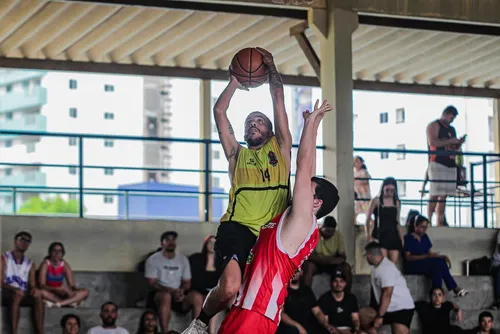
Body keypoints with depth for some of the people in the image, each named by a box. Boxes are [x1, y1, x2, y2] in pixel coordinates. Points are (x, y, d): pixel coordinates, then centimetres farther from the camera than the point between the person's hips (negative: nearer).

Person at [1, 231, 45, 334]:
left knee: (38, 296, -28)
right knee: (17, 295, -38)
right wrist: (14, 289, -26)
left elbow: (32, 285, 9)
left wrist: (34, 289, -17)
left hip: (23, 296, 4)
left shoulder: (30, 264, 17)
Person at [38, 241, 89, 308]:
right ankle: (69, 302, -30)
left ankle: (57, 303, -34)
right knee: (42, 292, -39)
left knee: (85, 292, -17)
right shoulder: (45, 264, -9)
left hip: (60, 295, 4)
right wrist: (57, 289, -34)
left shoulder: (65, 265, 2)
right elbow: (42, 285, -19)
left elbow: (72, 285, -2)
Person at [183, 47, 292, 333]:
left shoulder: (280, 148, 22)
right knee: (229, 289, -22)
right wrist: (237, 80, 23)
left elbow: (279, 100, 19)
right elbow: (219, 112, 18)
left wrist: (271, 66, 23)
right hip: (238, 227, -1)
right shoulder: (237, 154, 23)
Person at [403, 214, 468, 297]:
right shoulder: (408, 238, -3)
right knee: (438, 262, -29)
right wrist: (427, 256, -25)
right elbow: (408, 257, -14)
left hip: (426, 264, 6)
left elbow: (430, 254, 13)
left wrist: (443, 257, -8)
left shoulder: (425, 237, 17)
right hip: (413, 267, -6)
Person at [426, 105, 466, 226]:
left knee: (443, 196, 3)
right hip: (437, 163, -7)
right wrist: (450, 141, -13)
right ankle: (428, 220, -14)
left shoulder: (452, 129, 23)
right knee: (434, 195, -13)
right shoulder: (434, 126, 1)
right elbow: (432, 142, -15)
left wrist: (459, 143, 6)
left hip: (451, 165, 7)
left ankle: (440, 222, 2)